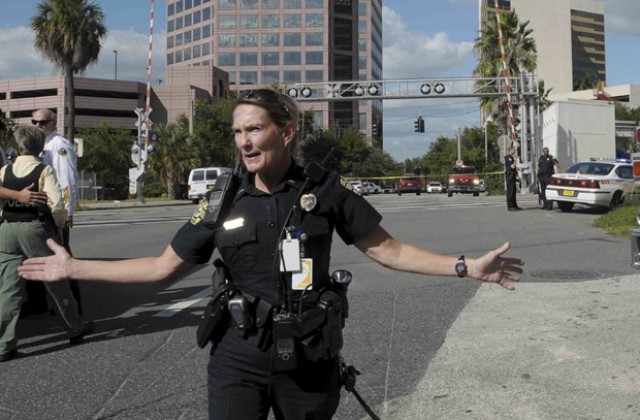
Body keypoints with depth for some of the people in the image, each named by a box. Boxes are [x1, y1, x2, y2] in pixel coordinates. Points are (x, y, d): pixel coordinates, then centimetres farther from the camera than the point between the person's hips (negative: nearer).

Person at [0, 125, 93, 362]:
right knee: (56, 281, 11)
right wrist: (61, 222, 2)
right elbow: (56, 202, -15)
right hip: (35, 229, -3)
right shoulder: (43, 170, -6)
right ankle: (75, 329, 25)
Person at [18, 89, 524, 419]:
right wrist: (73, 268, 4)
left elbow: (387, 248, -1)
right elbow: (164, 267, 4)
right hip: (239, 357, 1)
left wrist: (466, 266, -8)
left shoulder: (325, 189, -6)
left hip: (310, 357, 0)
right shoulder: (222, 202, -3)